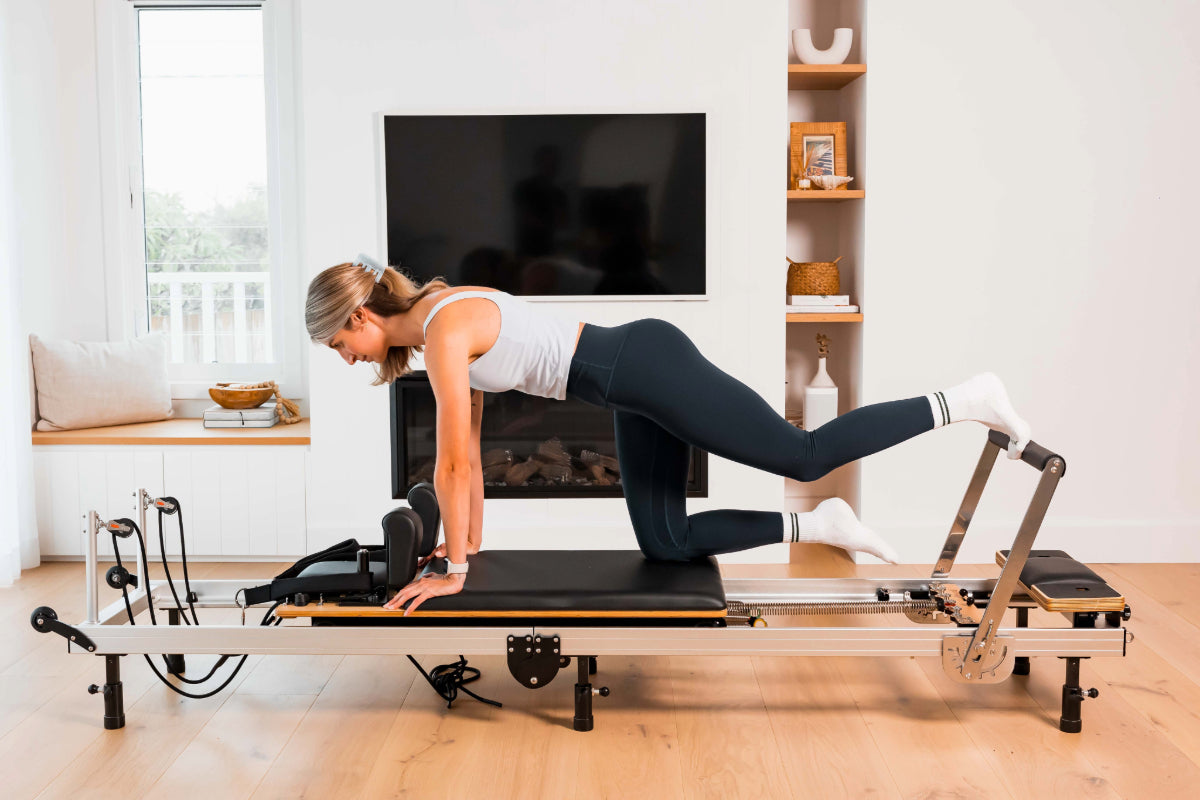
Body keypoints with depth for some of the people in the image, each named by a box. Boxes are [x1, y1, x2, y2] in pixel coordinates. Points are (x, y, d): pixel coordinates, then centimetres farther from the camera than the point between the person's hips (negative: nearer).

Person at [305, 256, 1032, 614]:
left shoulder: (442, 331, -15)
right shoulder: (443, 323, 14)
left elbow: (452, 464, -14)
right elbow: (469, 451, 21)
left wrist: (453, 569, -5)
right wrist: (474, 542, 25)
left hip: (647, 369, -9)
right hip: (638, 385, 9)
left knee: (804, 454, -4)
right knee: (666, 544, 11)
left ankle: (965, 401, 7)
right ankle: (816, 526, 13)